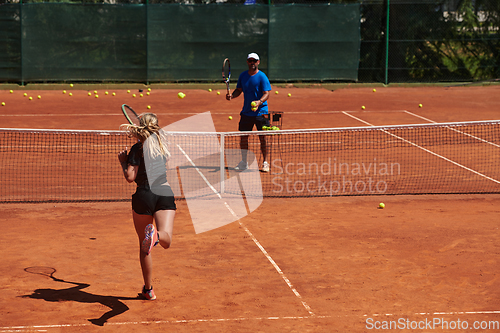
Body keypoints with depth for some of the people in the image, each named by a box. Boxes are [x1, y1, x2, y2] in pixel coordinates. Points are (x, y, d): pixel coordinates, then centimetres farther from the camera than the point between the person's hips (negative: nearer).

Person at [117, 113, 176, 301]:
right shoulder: (163, 142, 13)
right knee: (166, 240, -14)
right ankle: (157, 235, -52)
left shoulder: (138, 148, -2)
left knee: (144, 247, 12)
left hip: (144, 195, -2)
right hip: (165, 193, 2)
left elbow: (130, 177, -8)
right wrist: (134, 132, 37)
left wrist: (123, 161, 8)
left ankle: (148, 290, 19)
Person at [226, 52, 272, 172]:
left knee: (262, 138, -3)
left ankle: (265, 163, 8)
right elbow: (239, 90, 16)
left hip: (260, 112, -5)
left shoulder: (262, 77, -9)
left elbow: (266, 94, -15)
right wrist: (232, 95, -5)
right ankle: (244, 163, 19)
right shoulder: (243, 76, 7)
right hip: (246, 112, 5)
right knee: (243, 136, 7)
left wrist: (259, 102, -34)